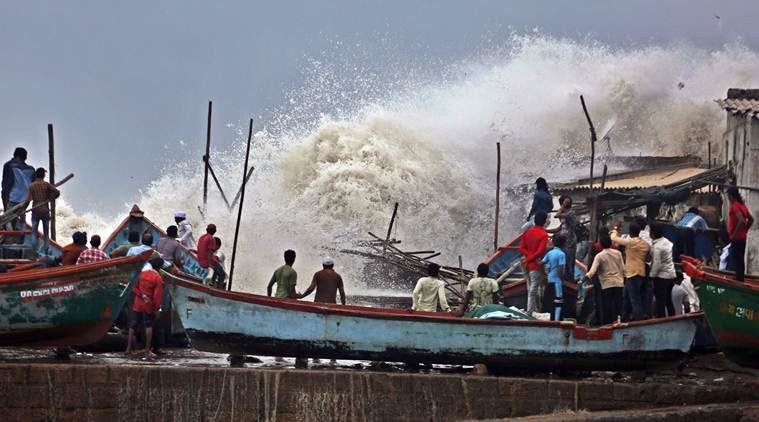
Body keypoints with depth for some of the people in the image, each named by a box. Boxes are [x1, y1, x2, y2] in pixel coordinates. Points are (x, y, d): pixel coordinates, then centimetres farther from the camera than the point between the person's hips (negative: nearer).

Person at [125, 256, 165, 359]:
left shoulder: (142, 273, 3)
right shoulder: (158, 278, -13)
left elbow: (134, 288, 0)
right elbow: (157, 295, -16)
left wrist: (141, 295, -7)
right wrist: (158, 308, -11)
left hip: (137, 304, 4)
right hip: (148, 305, -4)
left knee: (133, 325, 13)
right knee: (149, 326, 8)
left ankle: (128, 349, 15)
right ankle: (147, 351, 6)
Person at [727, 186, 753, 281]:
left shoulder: (734, 206, -16)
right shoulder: (742, 205, 11)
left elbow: (741, 221, -28)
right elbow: (751, 219, 19)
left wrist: (734, 234, -21)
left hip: (736, 238, -9)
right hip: (743, 237, 9)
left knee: (736, 259, -7)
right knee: (740, 259, 14)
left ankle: (739, 279, -9)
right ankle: (740, 278, 20)